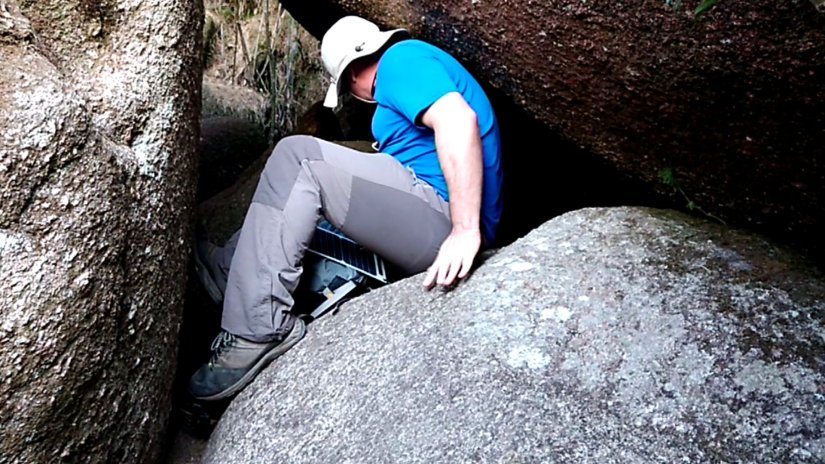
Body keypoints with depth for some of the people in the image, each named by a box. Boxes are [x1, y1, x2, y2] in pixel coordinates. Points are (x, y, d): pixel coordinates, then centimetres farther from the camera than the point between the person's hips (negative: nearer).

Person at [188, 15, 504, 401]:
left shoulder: (402, 59, -6)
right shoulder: (421, 66, 26)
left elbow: (459, 121, -25)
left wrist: (466, 230, -30)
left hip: (442, 222, -11)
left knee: (298, 157, -17)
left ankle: (254, 334, -19)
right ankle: (226, 265, 18)